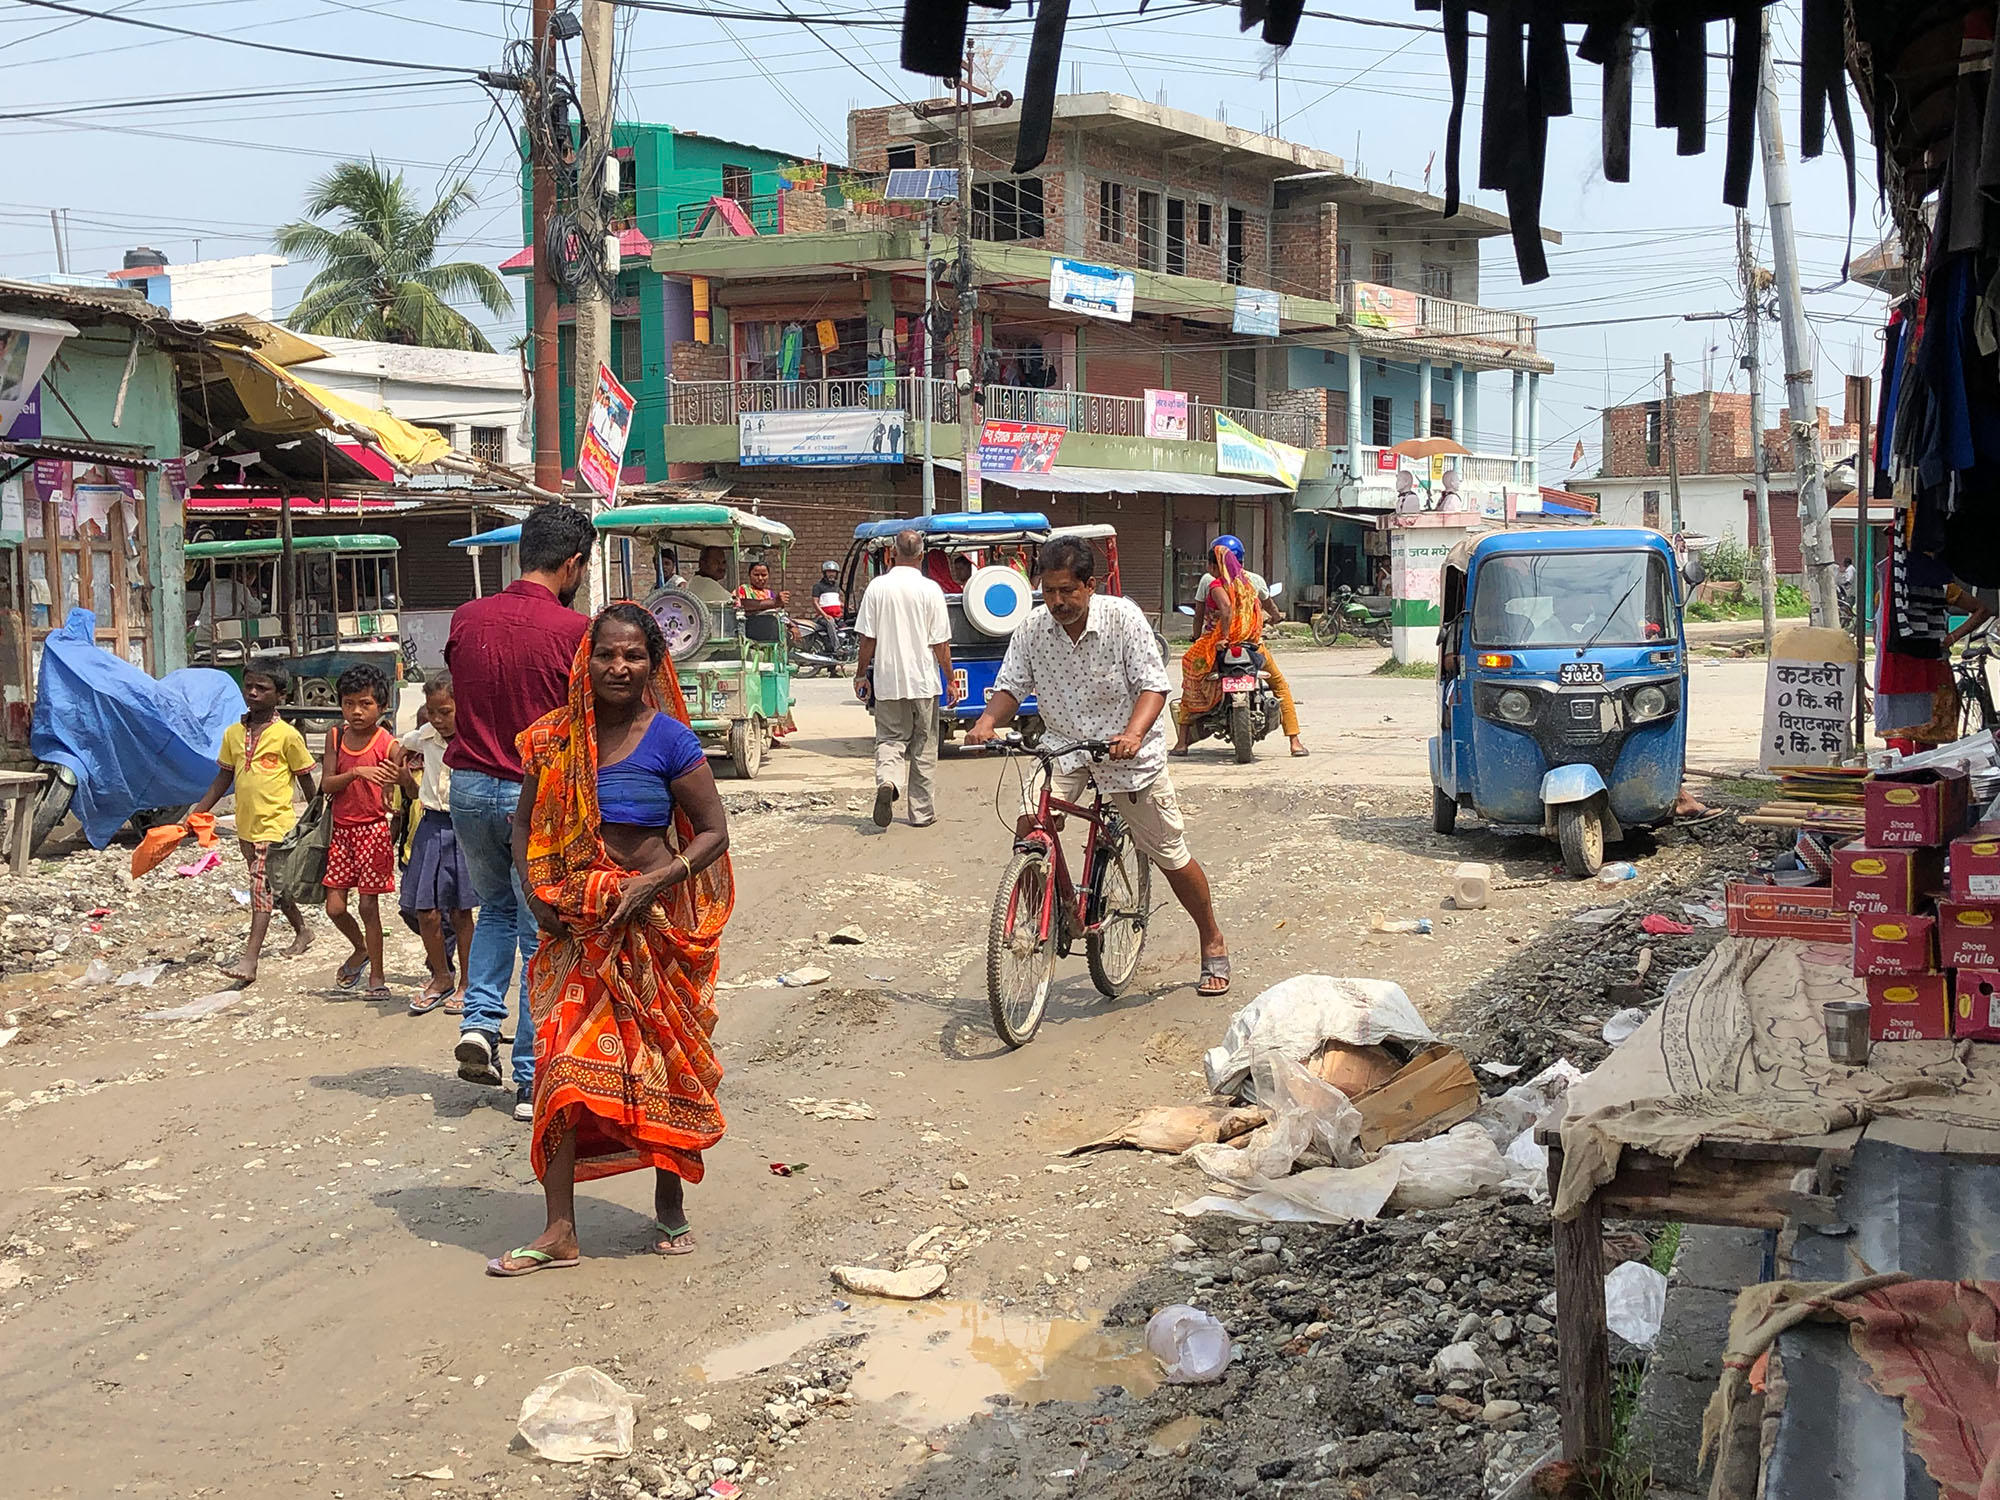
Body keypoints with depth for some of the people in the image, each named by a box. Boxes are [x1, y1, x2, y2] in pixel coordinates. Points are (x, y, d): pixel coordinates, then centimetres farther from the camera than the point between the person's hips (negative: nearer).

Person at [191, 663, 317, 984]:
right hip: (245, 825, 7)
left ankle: (250, 958, -20)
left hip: (275, 824, -7)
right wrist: (195, 816, 11)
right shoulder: (233, 733, 7)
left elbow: (306, 781, -2)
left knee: (261, 886, -14)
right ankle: (302, 931, 41)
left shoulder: (287, 735, -9)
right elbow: (222, 780, 15)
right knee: (273, 885, 20)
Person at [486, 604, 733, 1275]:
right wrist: (536, 890, -2)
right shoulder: (555, 737, 2)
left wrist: (651, 884, -18)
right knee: (564, 1063, -5)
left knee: (663, 1061, 7)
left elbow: (713, 832, -6)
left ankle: (670, 1201, 26)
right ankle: (560, 1231, -2)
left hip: (654, 920, -2)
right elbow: (527, 822, 14)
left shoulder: (669, 740, -8)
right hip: (577, 924, 3)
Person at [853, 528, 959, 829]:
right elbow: (941, 643, -5)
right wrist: (950, 680, 4)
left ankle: (886, 781, -20)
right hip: (923, 681, -1)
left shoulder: (877, 587, -3)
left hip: (887, 681, 1)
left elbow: (867, 638, -1)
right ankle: (921, 811, 14)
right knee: (923, 747, 10)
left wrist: (861, 674, 11)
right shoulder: (930, 589, -7)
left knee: (890, 738, 10)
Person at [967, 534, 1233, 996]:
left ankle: (1213, 945, 24)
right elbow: (1011, 686, -2)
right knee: (1029, 824, -23)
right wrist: (987, 722, -24)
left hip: (1127, 749, -3)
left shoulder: (1123, 617, -17)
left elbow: (1153, 685, -19)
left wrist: (1133, 734, -37)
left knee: (1171, 857, 4)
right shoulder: (1034, 627, -7)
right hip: (1062, 745, 3)